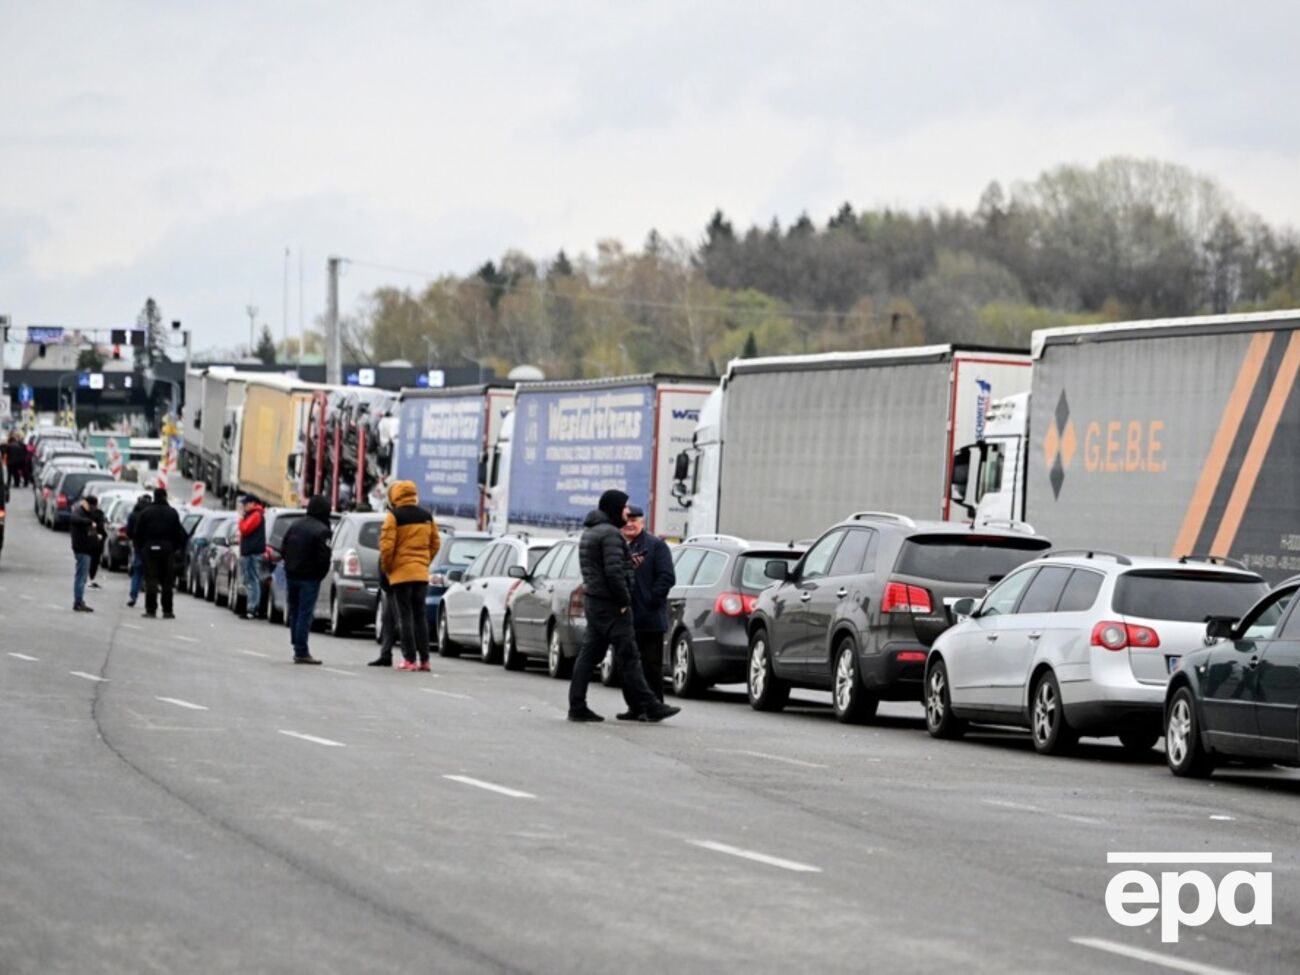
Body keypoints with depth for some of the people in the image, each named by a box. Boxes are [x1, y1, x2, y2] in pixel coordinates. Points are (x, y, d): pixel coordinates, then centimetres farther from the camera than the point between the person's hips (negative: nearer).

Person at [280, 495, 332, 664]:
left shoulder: (295, 526, 7)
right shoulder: (321, 531, -15)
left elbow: (283, 550, 9)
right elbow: (323, 558, -18)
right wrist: (321, 574, -1)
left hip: (291, 575, 7)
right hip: (309, 578, -7)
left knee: (294, 612, 14)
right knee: (305, 614, -5)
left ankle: (298, 648, 19)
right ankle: (301, 652, -5)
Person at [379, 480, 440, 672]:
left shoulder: (394, 516, -9)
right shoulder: (427, 517, 8)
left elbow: (387, 546, -13)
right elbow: (435, 543, 11)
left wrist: (386, 568, 1)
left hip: (401, 574, -5)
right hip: (421, 574, 5)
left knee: (405, 617, -2)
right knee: (420, 616, 12)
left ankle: (410, 659, -7)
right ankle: (424, 659, 10)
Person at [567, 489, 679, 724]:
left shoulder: (589, 533, 19)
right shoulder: (610, 534, -14)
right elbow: (614, 571, -21)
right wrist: (624, 603, -16)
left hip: (594, 603, 10)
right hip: (610, 605, -10)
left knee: (588, 655, 7)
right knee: (629, 657, -7)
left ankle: (577, 707, 5)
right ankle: (648, 707, -5)